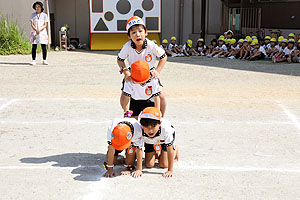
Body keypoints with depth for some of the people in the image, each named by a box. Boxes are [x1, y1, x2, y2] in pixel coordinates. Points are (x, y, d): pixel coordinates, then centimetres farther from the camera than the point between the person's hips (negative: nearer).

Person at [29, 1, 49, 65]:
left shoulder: (44, 15, 3)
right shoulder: (33, 15, 6)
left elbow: (45, 25, -1)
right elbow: (31, 24, 0)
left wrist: (40, 30, -17)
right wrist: (36, 30, -17)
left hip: (42, 32, 0)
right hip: (34, 33, 1)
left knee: (44, 47, -2)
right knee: (34, 47, -2)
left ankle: (44, 60, 4)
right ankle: (33, 61, 0)